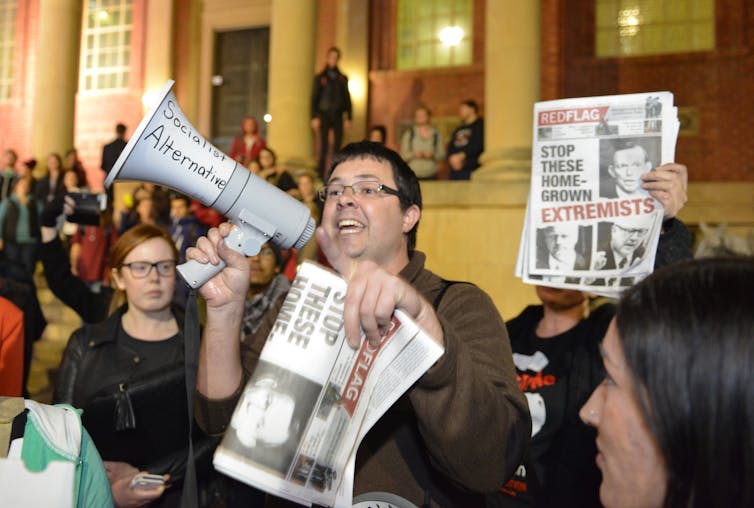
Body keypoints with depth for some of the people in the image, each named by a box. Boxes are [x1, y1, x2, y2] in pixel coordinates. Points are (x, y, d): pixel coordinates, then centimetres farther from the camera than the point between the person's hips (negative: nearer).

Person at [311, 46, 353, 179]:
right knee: (324, 147, -6)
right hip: (324, 114, -2)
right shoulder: (320, 78, 6)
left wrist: (348, 118, 5)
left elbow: (347, 98, 12)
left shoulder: (342, 78, 12)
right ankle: (320, 176, -2)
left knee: (337, 146, -1)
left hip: (338, 116, 2)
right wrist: (314, 117, -7)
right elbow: (314, 98, 3)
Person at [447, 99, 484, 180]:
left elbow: (478, 145, -12)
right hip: (455, 170, 6)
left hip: (471, 170, -6)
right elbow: (450, 147, 16)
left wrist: (461, 155, -16)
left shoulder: (480, 126, 1)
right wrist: (452, 158, -5)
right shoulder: (459, 129, 23)